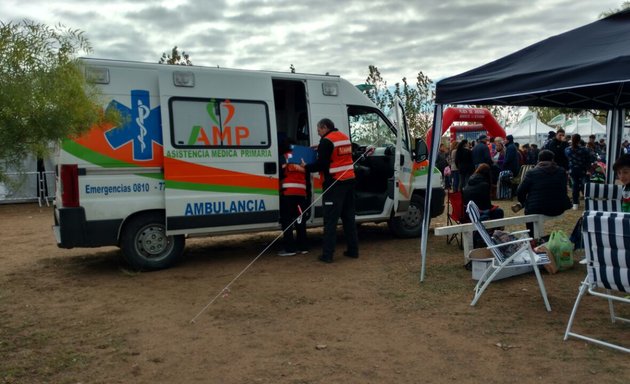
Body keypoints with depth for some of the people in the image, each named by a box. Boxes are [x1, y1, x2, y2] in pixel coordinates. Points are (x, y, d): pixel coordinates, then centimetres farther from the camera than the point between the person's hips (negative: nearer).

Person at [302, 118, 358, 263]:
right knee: (348, 217, 14)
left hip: (334, 183, -8)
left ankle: (327, 254, -4)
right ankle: (353, 250, 18)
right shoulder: (345, 137, 14)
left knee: (330, 219, -5)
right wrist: (320, 149, 20)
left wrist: (307, 167, 2)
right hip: (349, 180, 8)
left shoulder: (327, 141, -11)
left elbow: (321, 164, -14)